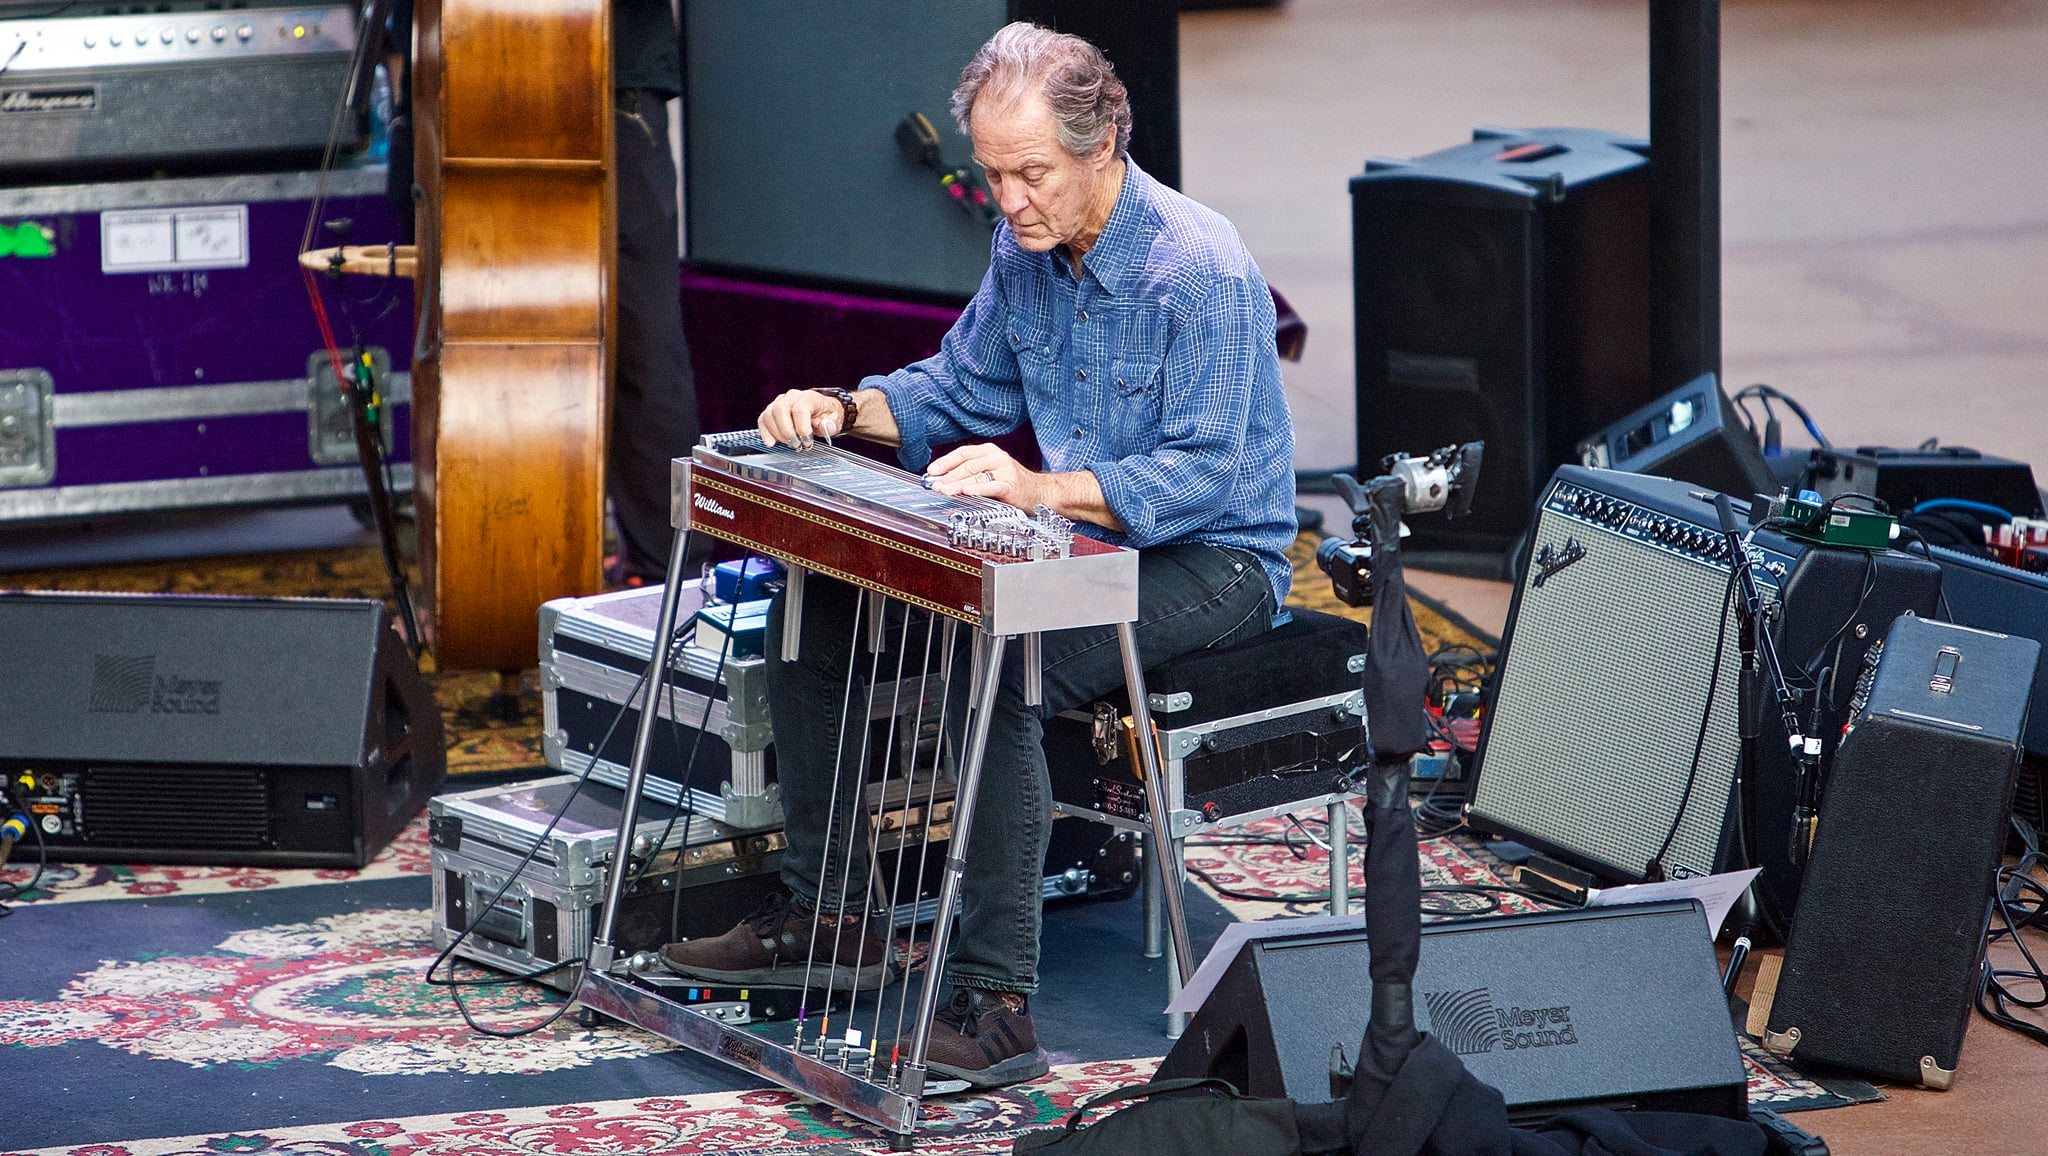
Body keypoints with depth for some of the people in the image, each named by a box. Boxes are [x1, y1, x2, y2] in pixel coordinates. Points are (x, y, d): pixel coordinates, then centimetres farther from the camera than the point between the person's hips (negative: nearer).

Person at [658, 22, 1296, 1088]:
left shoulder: (1201, 269, -22)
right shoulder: (1024, 246, 2)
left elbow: (1205, 475, -27)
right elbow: (962, 389, 15)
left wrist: (1042, 489, -40)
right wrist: (846, 412, -5)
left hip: (1209, 559, -9)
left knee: (999, 668, -35)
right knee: (813, 604, 0)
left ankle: (995, 1006, -33)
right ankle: (825, 914, 7)